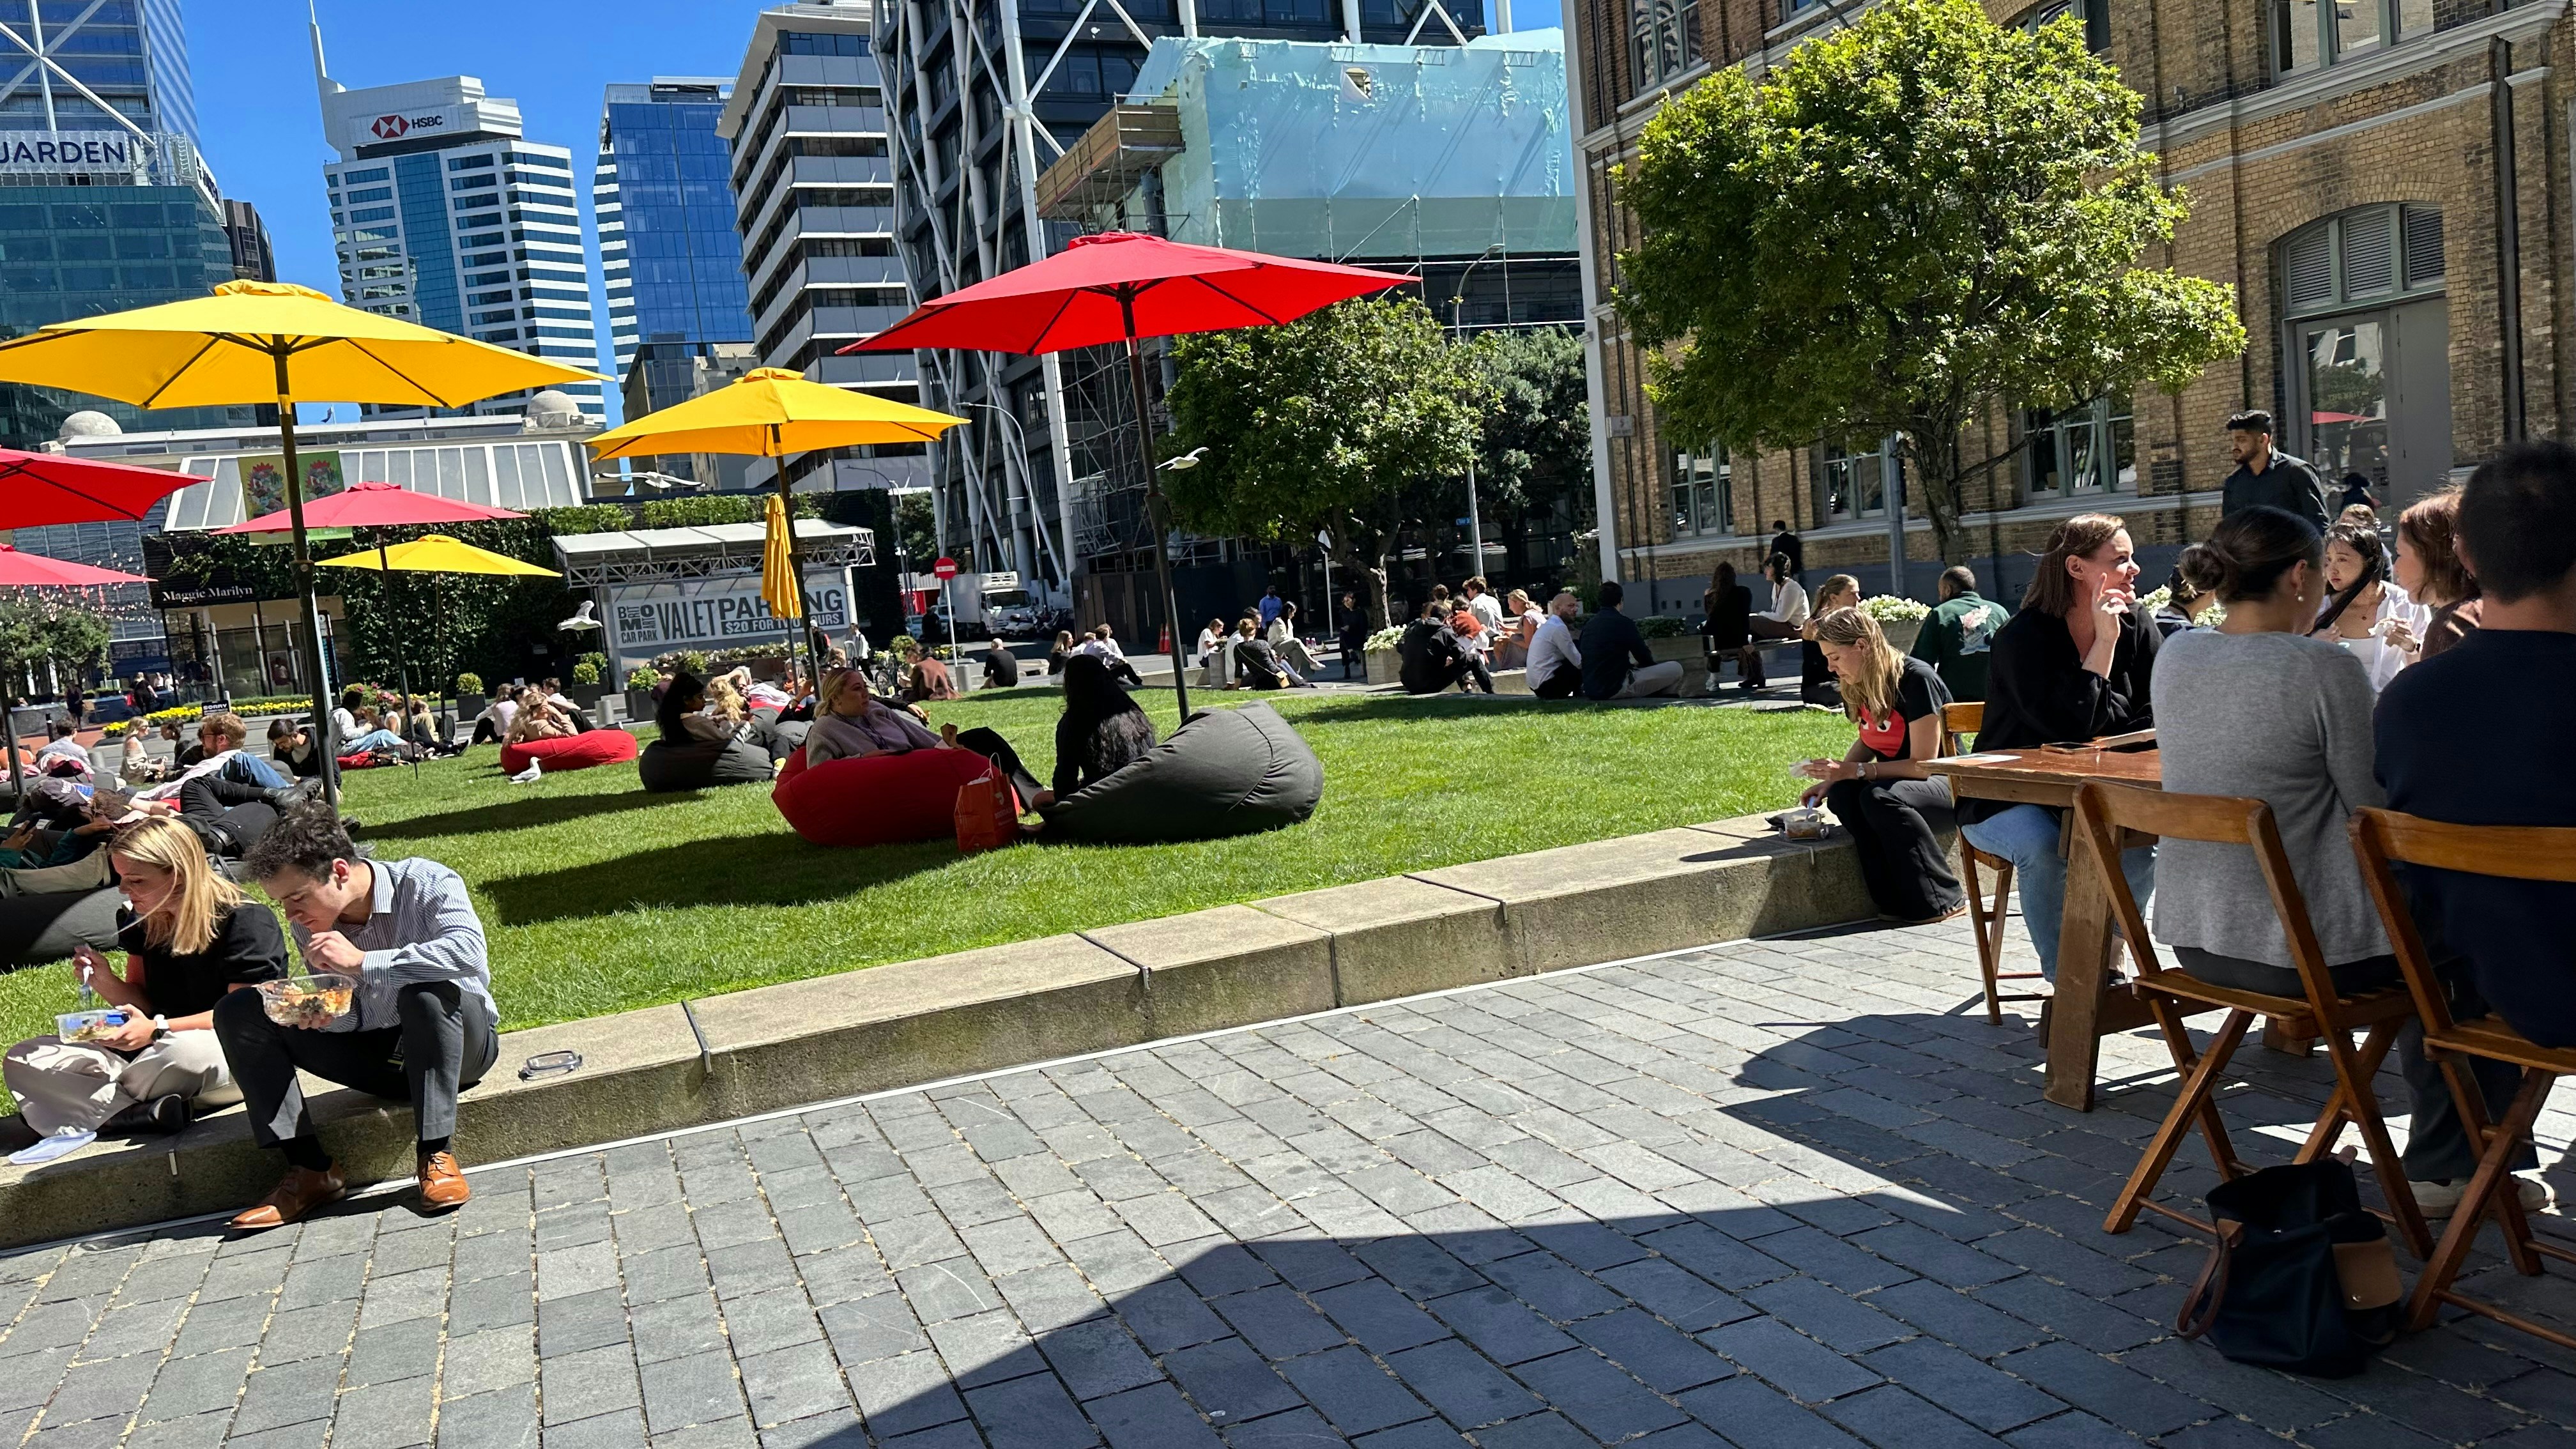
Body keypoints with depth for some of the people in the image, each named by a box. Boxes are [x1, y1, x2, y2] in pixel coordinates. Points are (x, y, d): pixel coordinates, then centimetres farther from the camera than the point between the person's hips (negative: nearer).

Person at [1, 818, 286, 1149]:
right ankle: (143, 1115, -28)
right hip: (157, 1051, 7)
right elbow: (143, 1004, 12)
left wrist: (157, 1029, -26)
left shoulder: (246, 922, -16)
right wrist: (106, 981, -10)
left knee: (186, 1051, -43)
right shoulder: (143, 923, 7)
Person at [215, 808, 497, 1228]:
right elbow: (350, 1020, 6)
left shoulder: (426, 883, -18)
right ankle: (308, 1168, -12)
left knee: (425, 990, -39)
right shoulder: (310, 925, -1)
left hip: (459, 1043, -6)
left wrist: (361, 962, -34)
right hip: (378, 1055, 6)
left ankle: (436, 1154, -27)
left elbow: (468, 952, -38)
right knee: (237, 1011, -6)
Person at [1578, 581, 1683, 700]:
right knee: (1675, 669, 0)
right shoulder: (1623, 623, -12)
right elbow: (1644, 657, -4)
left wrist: (1633, 663, 24)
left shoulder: (1588, 624, 10)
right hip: (1616, 689, -8)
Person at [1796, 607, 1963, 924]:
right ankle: (1897, 899, -20)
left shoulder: (1916, 679, -22)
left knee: (1880, 797, -36)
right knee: (1841, 795, -24)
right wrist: (1831, 777, 0)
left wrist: (1852, 770, -27)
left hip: (1947, 785, -7)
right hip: (1895, 783, 7)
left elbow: (1923, 764, -21)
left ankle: (1944, 900, -20)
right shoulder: (1858, 687, 1)